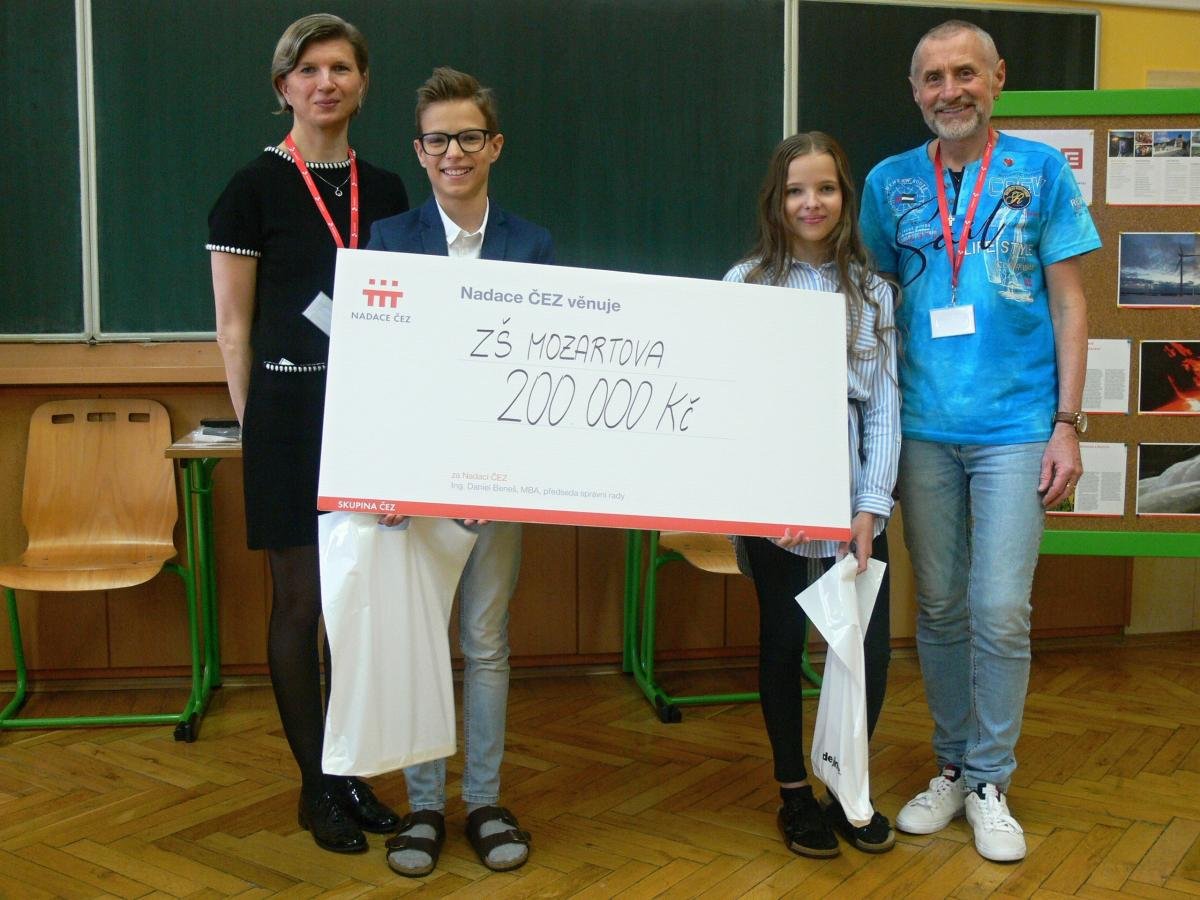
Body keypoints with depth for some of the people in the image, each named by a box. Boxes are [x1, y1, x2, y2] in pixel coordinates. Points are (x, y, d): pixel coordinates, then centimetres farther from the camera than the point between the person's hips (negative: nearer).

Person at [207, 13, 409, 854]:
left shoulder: (385, 191, 11)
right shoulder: (254, 187, -2)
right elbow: (233, 331, -2)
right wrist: (255, 427, -5)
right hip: (290, 411, -4)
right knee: (301, 602, 3)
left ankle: (354, 773, 22)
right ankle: (315, 785, 17)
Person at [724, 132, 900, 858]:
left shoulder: (872, 290, 8)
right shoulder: (746, 282, 1)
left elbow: (884, 405, 3)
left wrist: (872, 505, -8)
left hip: (854, 498, 2)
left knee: (871, 643, 0)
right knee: (784, 640, 8)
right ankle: (795, 793, 25)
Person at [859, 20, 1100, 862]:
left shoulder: (1041, 169, 2)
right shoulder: (890, 183, 6)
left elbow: (1068, 301, 2)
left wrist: (1067, 424, -4)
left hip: (1016, 425, -2)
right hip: (924, 428, 2)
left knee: (1000, 612, -3)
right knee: (940, 608, 10)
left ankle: (990, 780, 15)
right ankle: (951, 767, 26)